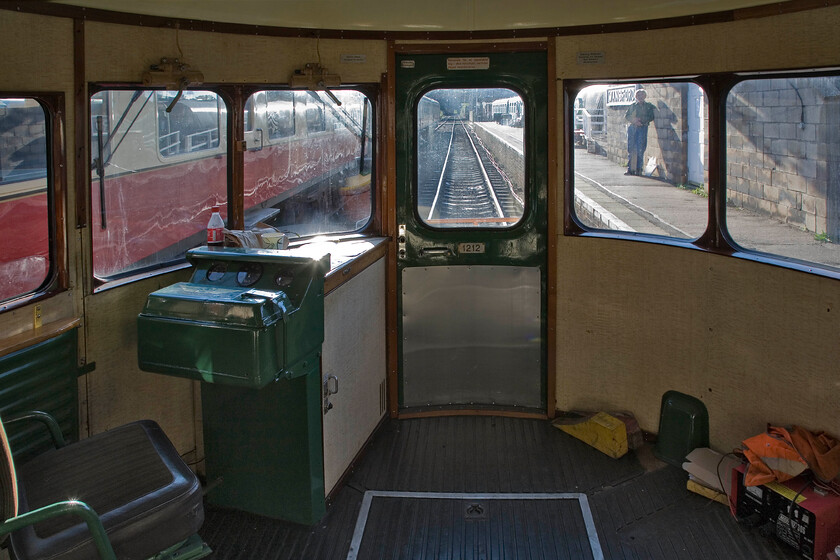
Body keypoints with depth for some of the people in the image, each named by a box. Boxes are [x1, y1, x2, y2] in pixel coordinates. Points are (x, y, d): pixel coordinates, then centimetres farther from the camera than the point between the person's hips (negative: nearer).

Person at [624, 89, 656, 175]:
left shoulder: (649, 106, 12)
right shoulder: (632, 106, 16)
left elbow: (651, 117, 4)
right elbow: (626, 116, 9)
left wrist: (641, 120, -10)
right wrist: (634, 120, -9)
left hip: (642, 128, -2)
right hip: (632, 128, 2)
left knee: (640, 150, -8)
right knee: (631, 149, -1)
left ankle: (638, 169, -3)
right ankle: (630, 169, 2)